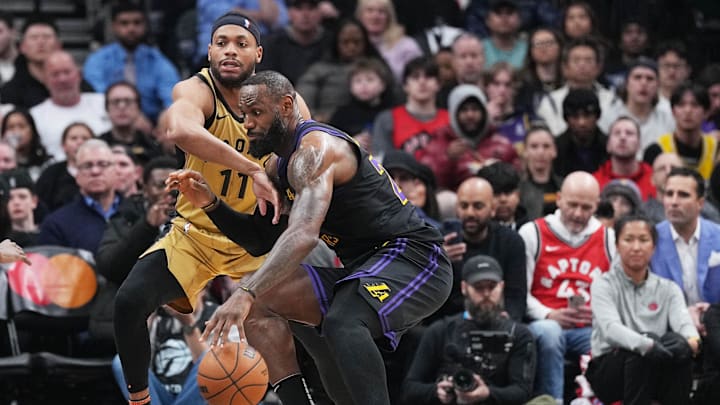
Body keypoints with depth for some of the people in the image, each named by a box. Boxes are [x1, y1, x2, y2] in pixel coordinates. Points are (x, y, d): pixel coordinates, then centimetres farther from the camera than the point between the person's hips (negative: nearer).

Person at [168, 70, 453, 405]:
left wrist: (246, 293, -45)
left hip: (413, 257, -10)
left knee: (342, 323, -39)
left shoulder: (315, 148, -18)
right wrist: (210, 203, 4)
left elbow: (304, 235, -35)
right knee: (259, 305, 6)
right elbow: (259, 239, 21)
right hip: (365, 265, 10)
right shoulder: (279, 166, 15)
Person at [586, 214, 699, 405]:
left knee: (678, 345, -28)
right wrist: (647, 345, -42)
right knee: (642, 352, -35)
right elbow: (611, 329, -21)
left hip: (656, 373, 3)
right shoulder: (604, 285, -1)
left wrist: (692, 341, -36)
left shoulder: (667, 289, 11)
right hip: (608, 368, -3)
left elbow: (682, 321, -10)